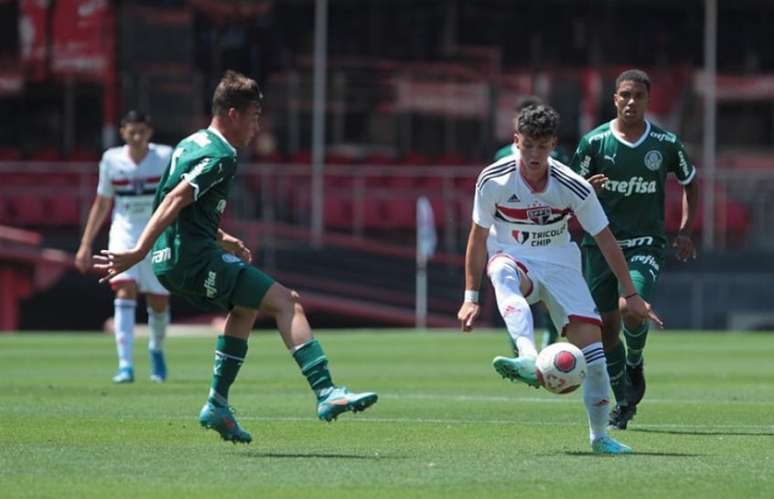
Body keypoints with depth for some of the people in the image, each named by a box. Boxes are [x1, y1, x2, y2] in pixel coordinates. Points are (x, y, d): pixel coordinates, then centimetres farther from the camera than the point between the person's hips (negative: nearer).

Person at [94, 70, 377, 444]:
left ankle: (217, 405, 28)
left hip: (173, 261, 10)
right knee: (287, 301, -10)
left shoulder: (192, 144, 17)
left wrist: (220, 239, 28)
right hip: (194, 261, -10)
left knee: (244, 308, 31)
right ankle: (326, 393, -18)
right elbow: (174, 201, -24)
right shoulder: (220, 157, -13)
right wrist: (138, 252, -29)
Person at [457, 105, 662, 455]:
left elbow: (606, 240, -3)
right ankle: (529, 360, -63)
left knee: (589, 334, -16)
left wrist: (631, 295, 0)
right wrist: (471, 297, -4)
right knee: (503, 273, -39)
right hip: (512, 257, -1)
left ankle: (599, 435, -1)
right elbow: (478, 238, -3)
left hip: (558, 262, 1)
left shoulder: (573, 187, -13)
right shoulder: (494, 180, -13)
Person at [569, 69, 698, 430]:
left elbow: (690, 183, 15)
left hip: (646, 243, -1)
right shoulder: (594, 141, -2)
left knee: (633, 310, -24)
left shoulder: (666, 143, -1)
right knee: (607, 324, 1)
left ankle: (634, 364, 10)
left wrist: (684, 231, 6)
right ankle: (624, 402, 18)